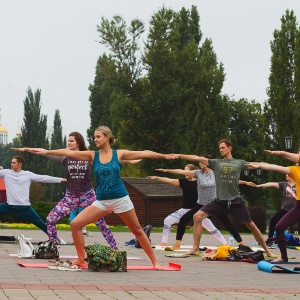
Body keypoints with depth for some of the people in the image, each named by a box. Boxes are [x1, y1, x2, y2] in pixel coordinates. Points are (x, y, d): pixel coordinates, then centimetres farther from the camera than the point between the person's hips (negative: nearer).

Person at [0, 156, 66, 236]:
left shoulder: (28, 175, 1)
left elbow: (43, 178, 2)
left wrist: (60, 180, 0)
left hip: (24, 207, -2)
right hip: (10, 206, 2)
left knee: (41, 224, 3)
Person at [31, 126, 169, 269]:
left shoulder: (119, 154, -1)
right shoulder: (92, 155, 2)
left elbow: (144, 153, -1)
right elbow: (68, 152, -5)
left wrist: (165, 156, -2)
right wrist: (47, 151, -11)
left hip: (121, 199, -2)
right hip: (101, 201, 2)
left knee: (137, 231, 7)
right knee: (75, 224, -11)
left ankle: (154, 261, 20)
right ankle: (81, 259, 1)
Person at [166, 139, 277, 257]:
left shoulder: (239, 163, 6)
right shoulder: (216, 163, 6)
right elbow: (197, 158, -3)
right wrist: (179, 156, -11)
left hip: (236, 201, -1)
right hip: (220, 201, 1)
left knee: (251, 225, 3)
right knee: (197, 217, -12)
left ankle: (267, 250, 19)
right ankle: (195, 248, -3)